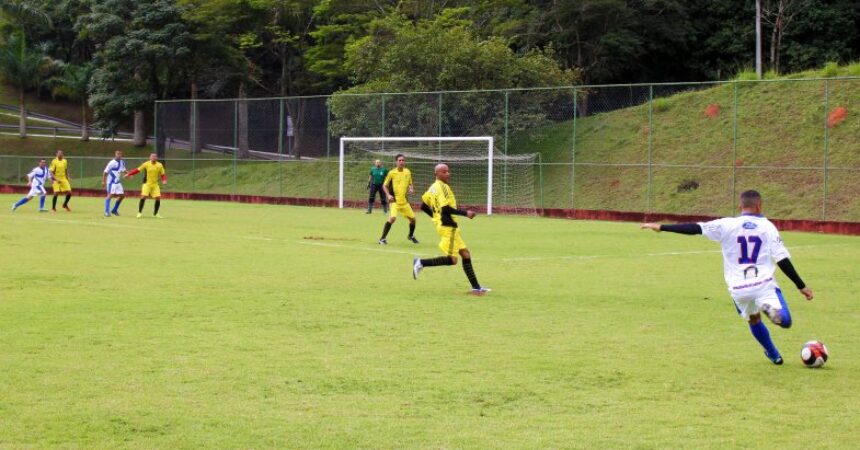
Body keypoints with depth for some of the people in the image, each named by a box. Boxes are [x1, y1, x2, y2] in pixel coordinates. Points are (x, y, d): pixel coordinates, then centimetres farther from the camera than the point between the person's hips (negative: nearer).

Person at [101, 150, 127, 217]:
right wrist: (103, 181, -15)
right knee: (110, 195, -14)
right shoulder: (112, 163, -14)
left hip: (118, 182, 8)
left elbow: (123, 170, 25)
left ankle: (114, 210, 22)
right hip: (111, 182, -8)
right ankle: (107, 212, -14)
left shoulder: (122, 162, 8)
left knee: (122, 195, 8)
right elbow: (105, 172, -12)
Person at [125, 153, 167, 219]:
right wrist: (129, 174, -4)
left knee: (158, 198, -4)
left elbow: (163, 174, 4)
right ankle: (139, 212, -1)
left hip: (155, 184, 2)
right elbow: (137, 170, 0)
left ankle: (155, 213, 15)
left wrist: (164, 180, -16)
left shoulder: (159, 165, -1)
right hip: (147, 184, -2)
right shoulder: (146, 164, -7)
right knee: (143, 197, -16)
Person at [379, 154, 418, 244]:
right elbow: (384, 185, 1)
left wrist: (411, 188, -4)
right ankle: (382, 238, -15)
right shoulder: (392, 173, -7)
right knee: (392, 218, -25)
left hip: (404, 201, 5)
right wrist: (388, 195, -14)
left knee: (412, 218, 9)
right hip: (394, 200, -5)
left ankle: (411, 236, 37)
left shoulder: (407, 172, 5)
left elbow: (410, 184, 19)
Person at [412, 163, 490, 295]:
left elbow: (423, 206, 18)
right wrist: (465, 213, -19)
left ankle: (476, 287, 9)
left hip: (445, 225, 10)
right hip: (448, 227, -10)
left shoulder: (433, 187, 13)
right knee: (452, 260, -8)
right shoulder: (442, 187, -14)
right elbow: (445, 208, -24)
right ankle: (421, 263, -5)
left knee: (465, 254, 9)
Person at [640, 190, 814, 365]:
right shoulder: (767, 226, 1)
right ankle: (770, 308, -32)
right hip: (764, 285, -2)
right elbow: (783, 260, -3)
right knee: (785, 321, -3)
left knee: (754, 320, 29)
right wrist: (801, 286, 3)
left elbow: (695, 228, -1)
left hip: (739, 289, 2)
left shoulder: (727, 225, 1)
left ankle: (773, 355, 34)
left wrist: (661, 227, 5)